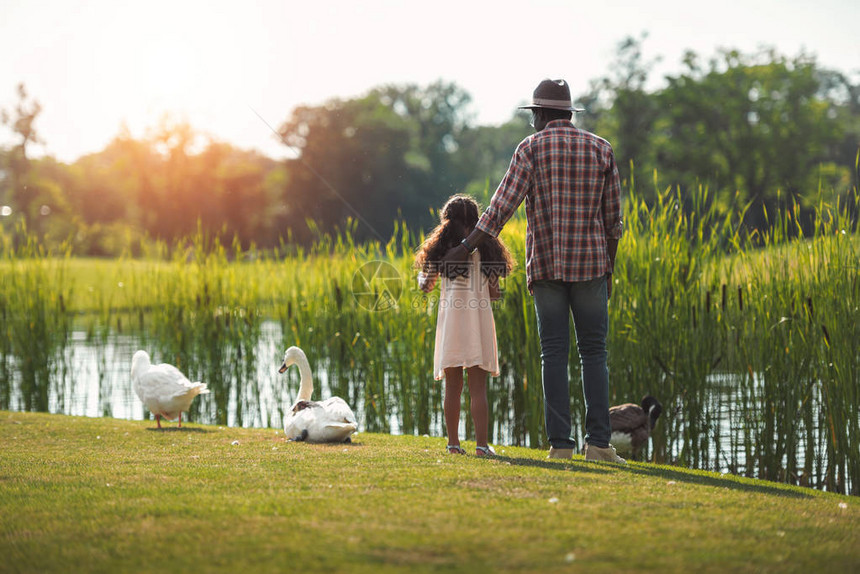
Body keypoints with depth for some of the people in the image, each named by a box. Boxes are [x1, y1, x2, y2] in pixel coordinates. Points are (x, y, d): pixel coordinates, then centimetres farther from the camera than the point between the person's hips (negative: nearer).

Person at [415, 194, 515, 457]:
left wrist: (421, 276, 35)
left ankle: (453, 442, 8)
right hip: (479, 316, -1)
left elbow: (426, 285, 13)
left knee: (453, 386, 7)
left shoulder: (441, 247, 5)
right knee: (478, 386, -1)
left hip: (451, 316, 1)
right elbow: (494, 292, 3)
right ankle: (481, 443, -7)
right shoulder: (486, 247, 4)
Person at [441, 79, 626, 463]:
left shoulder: (532, 148, -1)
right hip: (590, 264, 1)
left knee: (554, 354, 2)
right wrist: (608, 270, 17)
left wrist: (466, 248, -8)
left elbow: (502, 205, -10)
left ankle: (560, 443, -2)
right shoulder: (601, 149, 7)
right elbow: (612, 218, 8)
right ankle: (598, 442, -4)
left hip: (546, 266, -1)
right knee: (594, 352, 4)